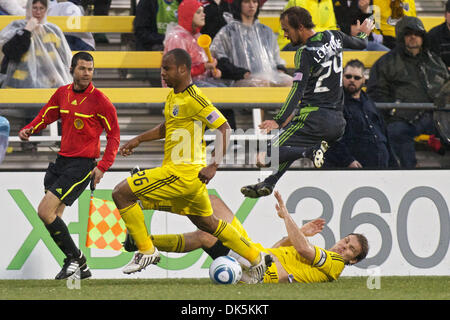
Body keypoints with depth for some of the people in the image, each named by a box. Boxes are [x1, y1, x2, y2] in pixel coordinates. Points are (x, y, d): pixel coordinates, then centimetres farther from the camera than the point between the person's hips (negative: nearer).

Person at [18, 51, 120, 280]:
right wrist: (28, 130, -1)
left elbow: (114, 135, -5)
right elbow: (45, 117, 20)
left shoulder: (99, 100, -9)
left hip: (83, 164, -7)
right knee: (53, 217, 4)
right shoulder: (62, 94, 7)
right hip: (61, 161, 7)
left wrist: (102, 167, -14)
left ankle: (75, 259, -3)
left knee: (45, 211, -16)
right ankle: (79, 268, 14)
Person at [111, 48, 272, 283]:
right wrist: (138, 140, 20)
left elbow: (223, 128, -17)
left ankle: (146, 251, -5)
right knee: (208, 223, 21)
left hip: (183, 173, -10)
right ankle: (257, 259, 27)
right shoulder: (173, 96, 12)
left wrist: (213, 166, -21)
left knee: (121, 193, -11)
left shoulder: (193, 99, -16)